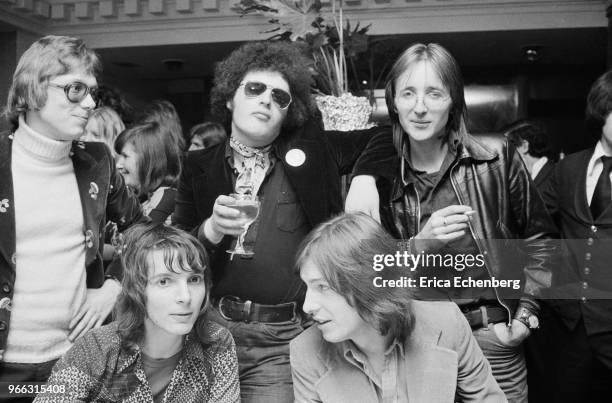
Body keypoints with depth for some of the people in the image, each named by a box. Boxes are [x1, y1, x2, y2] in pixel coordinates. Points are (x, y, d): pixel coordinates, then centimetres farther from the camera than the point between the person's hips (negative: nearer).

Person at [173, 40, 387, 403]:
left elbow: (381, 140, 12)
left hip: (283, 337, -1)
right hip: (211, 326, 1)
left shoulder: (309, 147, 5)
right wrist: (211, 229, -16)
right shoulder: (200, 166, 6)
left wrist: (363, 181, -5)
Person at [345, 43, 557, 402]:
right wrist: (418, 246, -17)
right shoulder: (379, 173, -2)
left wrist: (525, 313, -2)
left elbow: (540, 239, 5)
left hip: (492, 336, 0)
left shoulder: (496, 157, -5)